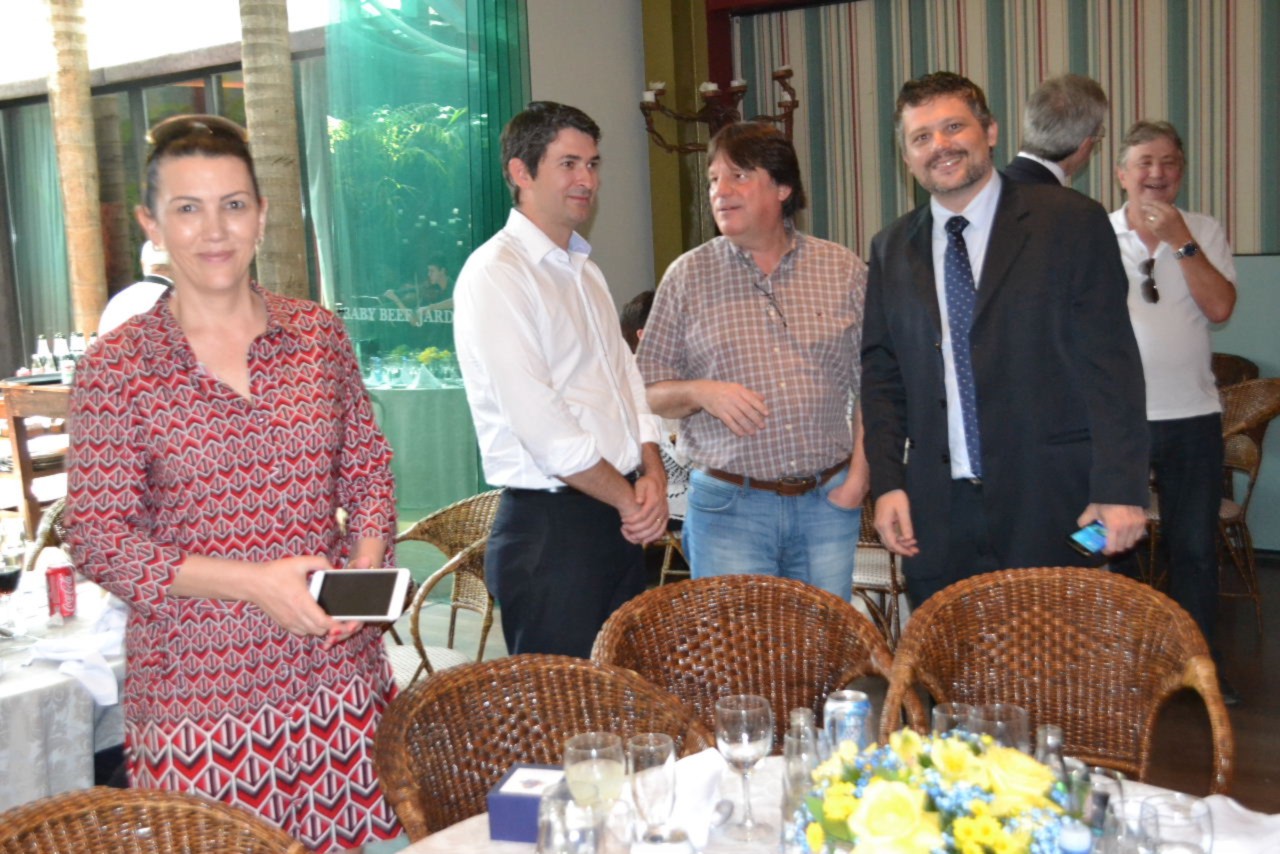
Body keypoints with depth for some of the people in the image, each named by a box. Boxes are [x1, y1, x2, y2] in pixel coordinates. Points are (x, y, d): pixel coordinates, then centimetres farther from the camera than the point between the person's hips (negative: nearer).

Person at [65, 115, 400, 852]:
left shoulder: (319, 334, 6)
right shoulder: (117, 366, -4)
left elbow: (369, 476, 12)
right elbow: (98, 540, -6)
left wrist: (365, 569, -6)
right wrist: (248, 580, -17)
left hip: (339, 673, 3)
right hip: (197, 691, -3)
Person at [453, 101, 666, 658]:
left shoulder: (584, 270, 17)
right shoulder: (495, 274, -12)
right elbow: (540, 424, -19)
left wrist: (652, 476, -1)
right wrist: (628, 497, -9)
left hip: (621, 522, 8)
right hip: (550, 528, -8)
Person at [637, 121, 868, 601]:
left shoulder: (845, 271, 5)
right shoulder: (688, 276, 3)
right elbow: (649, 393, 6)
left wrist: (858, 477, -2)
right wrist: (699, 392, -14)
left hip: (828, 504, 1)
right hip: (727, 507, -1)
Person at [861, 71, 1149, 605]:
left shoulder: (1072, 223, -2)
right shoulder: (892, 250, 10)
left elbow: (1111, 362, -5)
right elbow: (881, 374, 11)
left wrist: (1120, 488, -11)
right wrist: (887, 482, 1)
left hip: (1050, 506, -3)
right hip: (937, 513, 3)